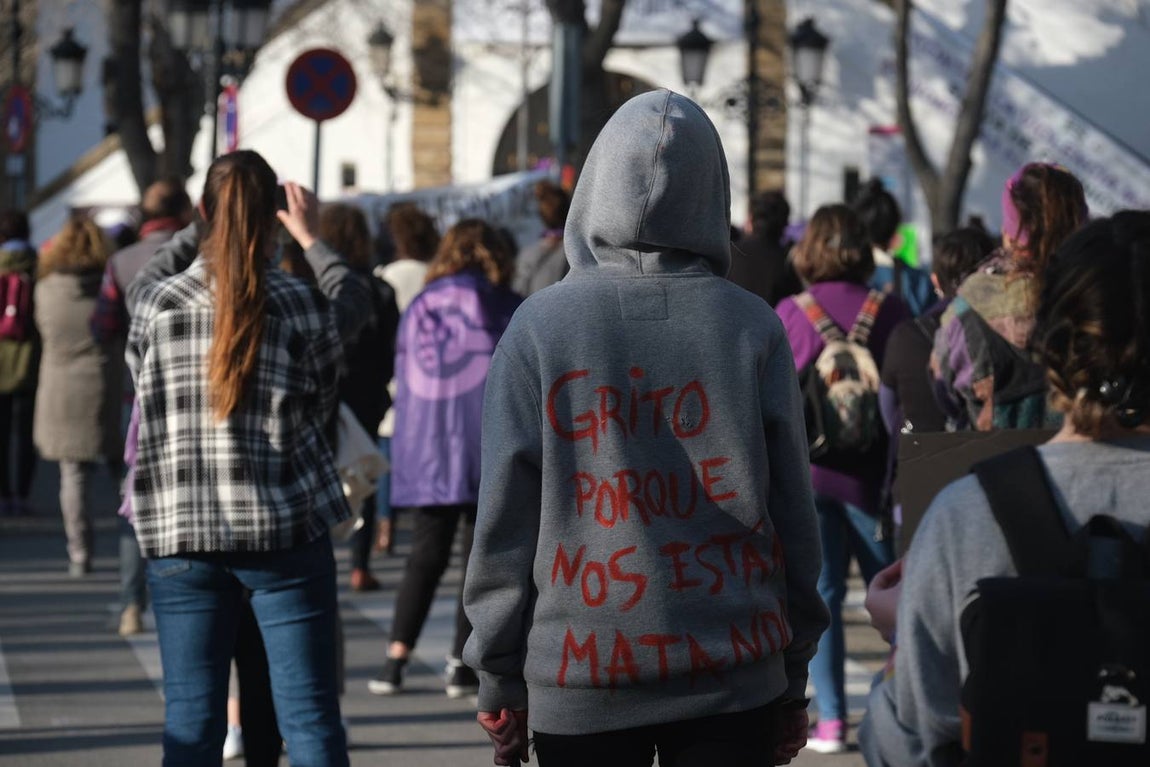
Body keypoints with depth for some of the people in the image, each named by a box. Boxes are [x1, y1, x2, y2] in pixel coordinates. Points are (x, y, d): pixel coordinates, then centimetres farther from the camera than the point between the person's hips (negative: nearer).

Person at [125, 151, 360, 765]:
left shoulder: (156, 304, -3)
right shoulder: (300, 306, -6)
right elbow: (355, 300, 18)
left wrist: (200, 229, 34)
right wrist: (310, 238, 32)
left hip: (178, 532, 2)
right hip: (286, 530, -1)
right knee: (309, 714, 2)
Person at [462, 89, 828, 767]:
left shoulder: (540, 326, -4)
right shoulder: (753, 326, -1)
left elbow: (505, 518, -3)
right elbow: (793, 513, 3)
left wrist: (500, 684, 6)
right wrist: (793, 678, 13)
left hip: (581, 684, -1)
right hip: (732, 679, 1)